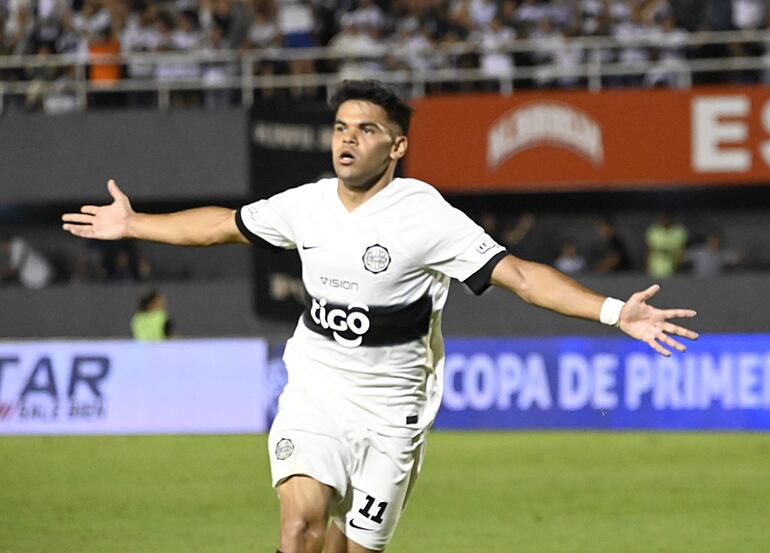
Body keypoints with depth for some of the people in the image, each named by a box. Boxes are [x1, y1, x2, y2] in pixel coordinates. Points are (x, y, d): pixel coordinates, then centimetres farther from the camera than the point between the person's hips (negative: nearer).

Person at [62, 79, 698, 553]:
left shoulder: (427, 217, -12)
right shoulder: (306, 205, 1)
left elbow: (519, 273, -17)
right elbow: (223, 224, 19)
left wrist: (615, 312, -27)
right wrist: (134, 224, 28)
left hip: (389, 417, -2)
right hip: (312, 400, 2)